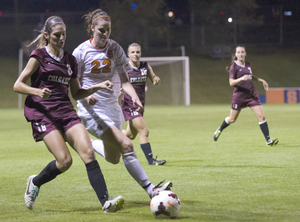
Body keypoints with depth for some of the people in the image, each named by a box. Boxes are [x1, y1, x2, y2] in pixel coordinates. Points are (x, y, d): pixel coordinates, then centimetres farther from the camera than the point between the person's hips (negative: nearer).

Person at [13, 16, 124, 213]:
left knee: (88, 152, -15)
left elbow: (76, 93, 22)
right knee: (65, 160, -18)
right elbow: (18, 85, -1)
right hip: (41, 112, -5)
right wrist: (37, 91, -19)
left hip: (66, 111, 5)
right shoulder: (39, 56, 1)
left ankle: (105, 202, -19)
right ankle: (35, 183, 12)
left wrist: (98, 87, 7)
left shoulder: (70, 60, 17)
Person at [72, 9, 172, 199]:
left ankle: (91, 144, 45)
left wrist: (135, 97, -18)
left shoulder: (115, 48, 1)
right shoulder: (81, 52, -9)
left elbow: (124, 80, 0)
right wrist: (86, 96, -25)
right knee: (126, 145, -22)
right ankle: (150, 189, -19)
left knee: (113, 159, 14)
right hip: (92, 109, -6)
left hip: (112, 106, 6)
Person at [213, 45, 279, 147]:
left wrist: (261, 80, 21)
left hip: (252, 94, 4)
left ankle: (268, 140, -9)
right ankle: (219, 130, 40)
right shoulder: (234, 66, -9)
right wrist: (241, 78, -32)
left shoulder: (248, 64, 9)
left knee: (261, 116, -9)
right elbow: (231, 82, -16)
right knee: (232, 119, 10)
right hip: (239, 96, -4)